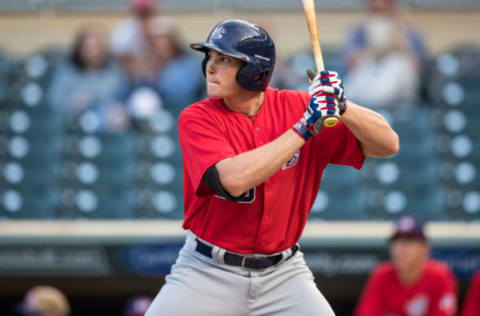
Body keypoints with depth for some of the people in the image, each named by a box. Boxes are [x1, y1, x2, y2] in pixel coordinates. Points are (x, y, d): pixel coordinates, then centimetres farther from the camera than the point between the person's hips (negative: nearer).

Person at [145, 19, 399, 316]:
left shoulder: (299, 107, -3)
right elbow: (233, 180, -28)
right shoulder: (197, 118, -10)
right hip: (207, 273, -1)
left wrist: (341, 107, -23)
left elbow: (388, 144, -5)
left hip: (283, 276, 2)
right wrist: (303, 128, -26)